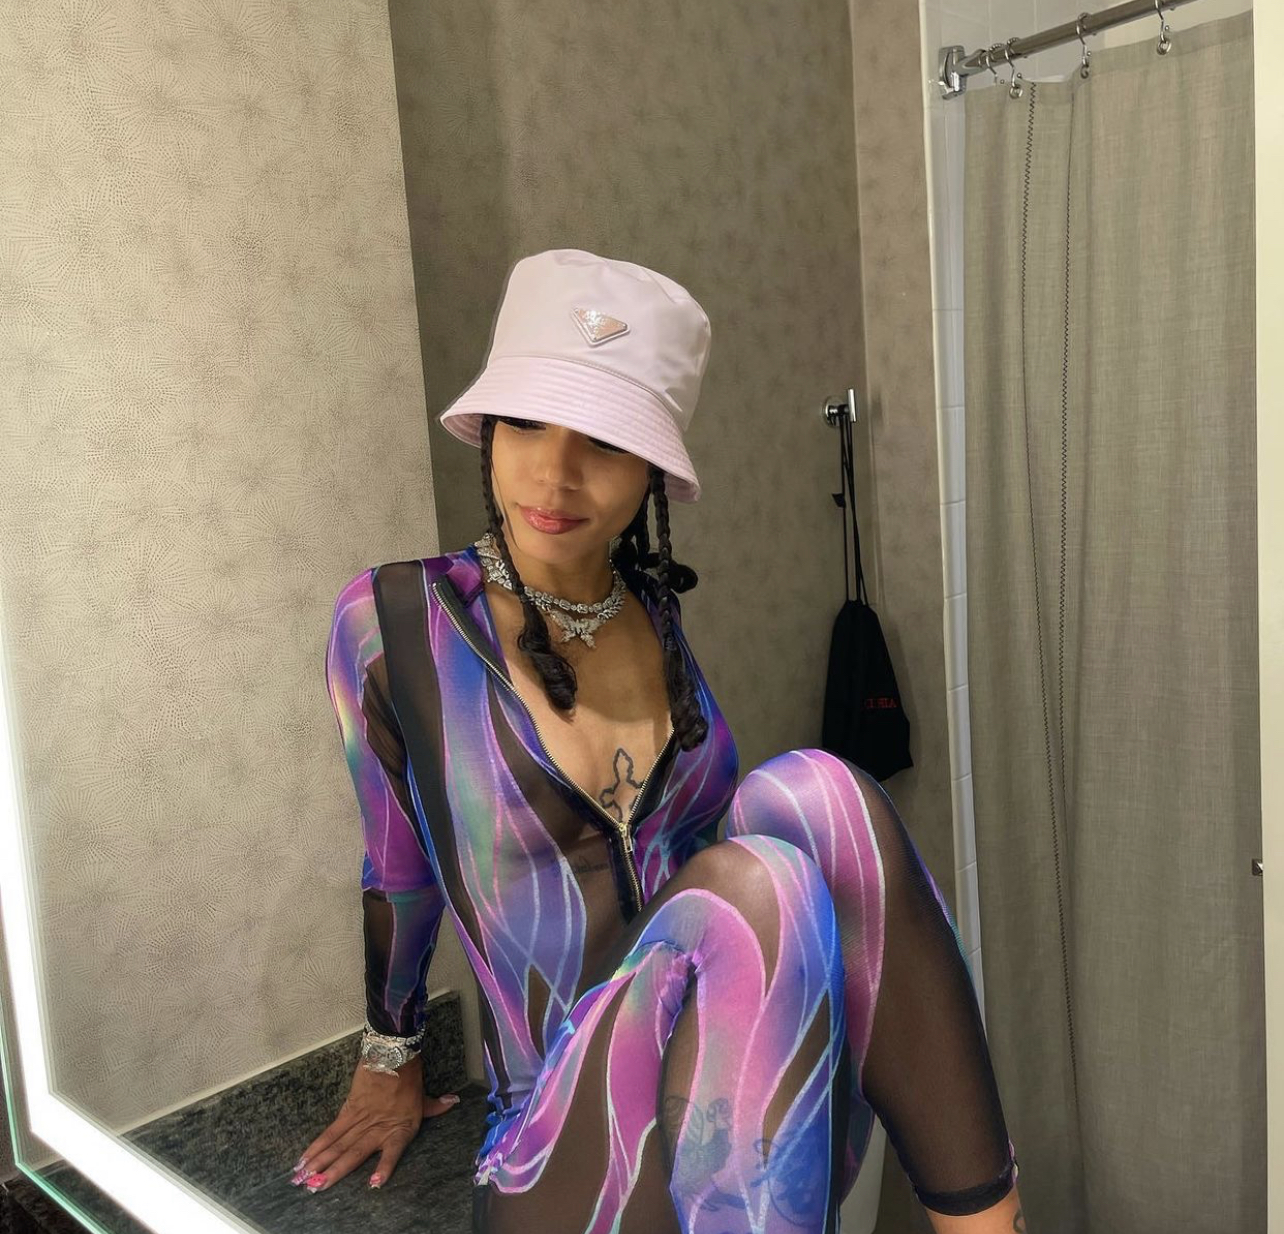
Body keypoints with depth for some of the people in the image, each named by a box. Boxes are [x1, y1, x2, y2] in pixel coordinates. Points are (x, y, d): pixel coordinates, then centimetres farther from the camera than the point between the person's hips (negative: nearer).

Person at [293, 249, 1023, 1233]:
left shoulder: (655, 608, 3)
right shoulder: (395, 619, -10)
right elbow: (400, 869, 4)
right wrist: (391, 1058, 17)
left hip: (752, 1125, 4)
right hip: (572, 1152, -4)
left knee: (810, 790, -27)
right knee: (756, 884, -34)